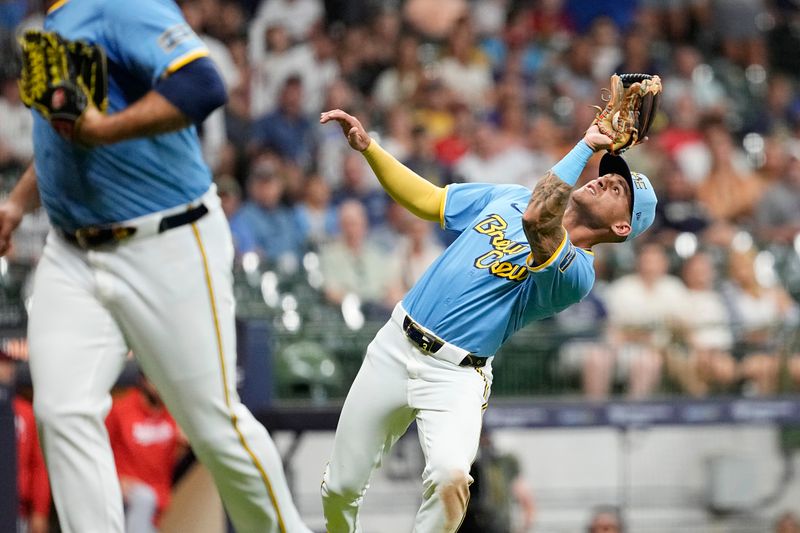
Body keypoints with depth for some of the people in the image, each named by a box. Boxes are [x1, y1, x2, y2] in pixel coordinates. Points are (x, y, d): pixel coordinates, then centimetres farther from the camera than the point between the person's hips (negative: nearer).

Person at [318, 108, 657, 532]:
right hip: (396, 346, 5)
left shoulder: (576, 271, -11)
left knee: (449, 477, -33)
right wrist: (367, 148, 7)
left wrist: (589, 144, -22)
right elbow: (427, 201, 19)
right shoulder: (511, 198, 11)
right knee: (340, 488, 6)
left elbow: (536, 219, -30)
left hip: (455, 375, -5)